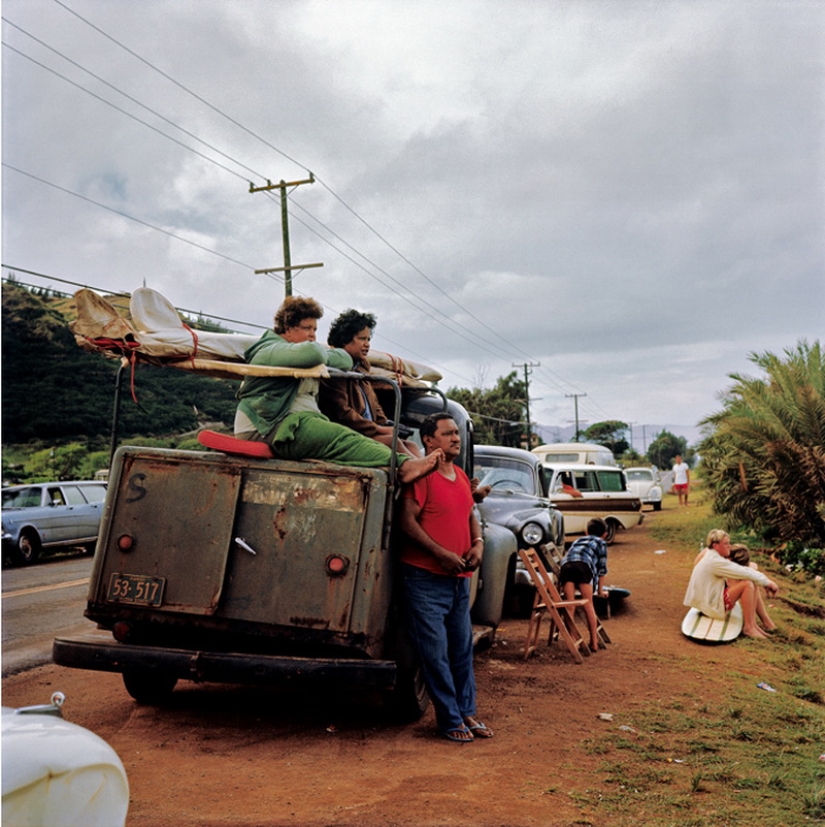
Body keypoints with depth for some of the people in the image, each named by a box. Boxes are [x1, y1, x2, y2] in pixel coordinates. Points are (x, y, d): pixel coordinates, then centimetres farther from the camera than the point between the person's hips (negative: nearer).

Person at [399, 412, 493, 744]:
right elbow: (408, 521, -16)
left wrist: (478, 542, 3)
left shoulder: (461, 476, 13)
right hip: (426, 579, -7)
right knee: (435, 653, -1)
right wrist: (442, 554, -20)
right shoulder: (422, 475, -11)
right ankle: (450, 719, 11)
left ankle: (467, 712, 26)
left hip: (459, 579, 8)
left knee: (462, 650, 14)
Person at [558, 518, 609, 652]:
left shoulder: (579, 540, 40)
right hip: (583, 565, -3)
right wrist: (600, 590, 32)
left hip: (565, 565, 3)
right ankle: (594, 641, 3)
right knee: (588, 604, 2)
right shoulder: (602, 543, 28)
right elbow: (602, 568, 24)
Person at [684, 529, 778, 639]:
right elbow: (744, 573, -22)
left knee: (752, 581, 5)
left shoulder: (711, 555, 7)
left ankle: (765, 619, 2)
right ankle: (749, 627, -17)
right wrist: (767, 582, -11)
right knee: (748, 584, -23)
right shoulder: (715, 561, -23)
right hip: (712, 607, -10)